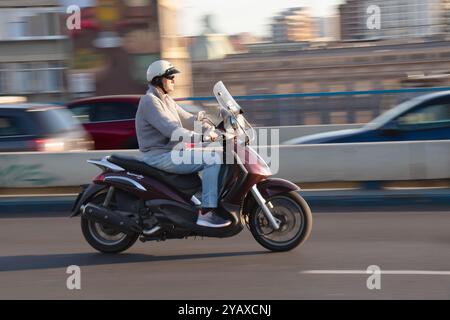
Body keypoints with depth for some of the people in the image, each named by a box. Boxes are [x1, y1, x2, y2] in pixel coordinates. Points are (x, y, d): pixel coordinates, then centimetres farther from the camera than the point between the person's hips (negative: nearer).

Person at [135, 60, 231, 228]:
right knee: (212, 159, -21)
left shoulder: (166, 100, 17)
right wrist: (201, 138, -30)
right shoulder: (150, 101, -15)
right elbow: (170, 129, -26)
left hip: (172, 152, 10)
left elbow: (187, 119, 18)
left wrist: (212, 130, 3)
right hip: (160, 156, -10)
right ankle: (206, 213, -25)